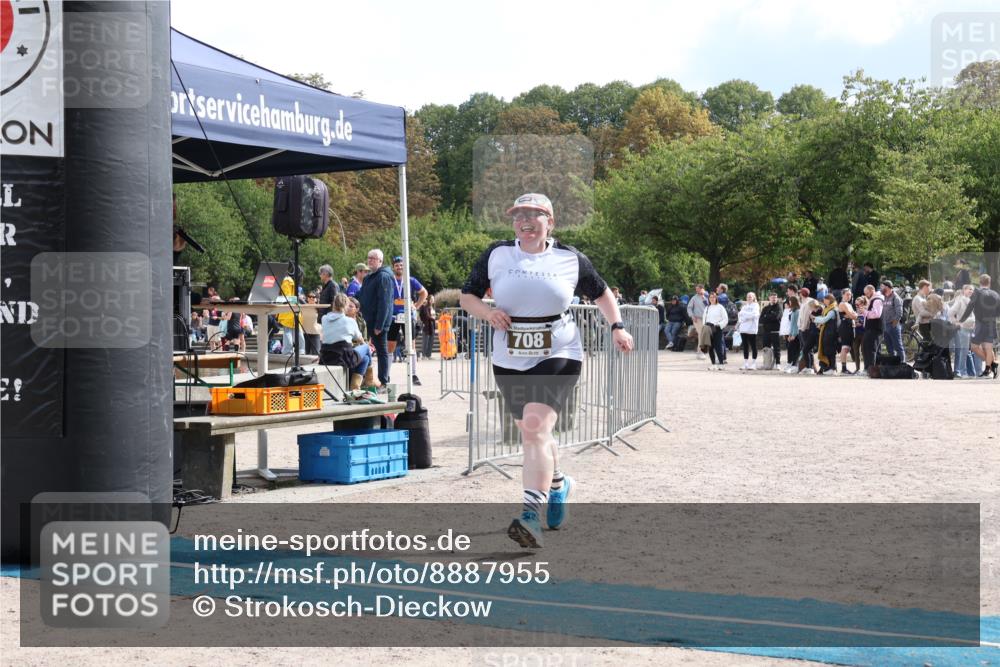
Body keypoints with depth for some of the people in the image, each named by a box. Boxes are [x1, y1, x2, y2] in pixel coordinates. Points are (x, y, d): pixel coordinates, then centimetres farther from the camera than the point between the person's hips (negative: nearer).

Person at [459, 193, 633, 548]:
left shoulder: (570, 259, 0)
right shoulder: (497, 255, 1)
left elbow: (601, 293, 16)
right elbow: (467, 295, 8)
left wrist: (617, 326, 3)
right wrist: (487, 312, -12)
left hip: (558, 357, -3)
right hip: (509, 362, 3)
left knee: (535, 427, -21)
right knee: (531, 432, 15)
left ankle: (531, 514, -26)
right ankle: (557, 484, 45)